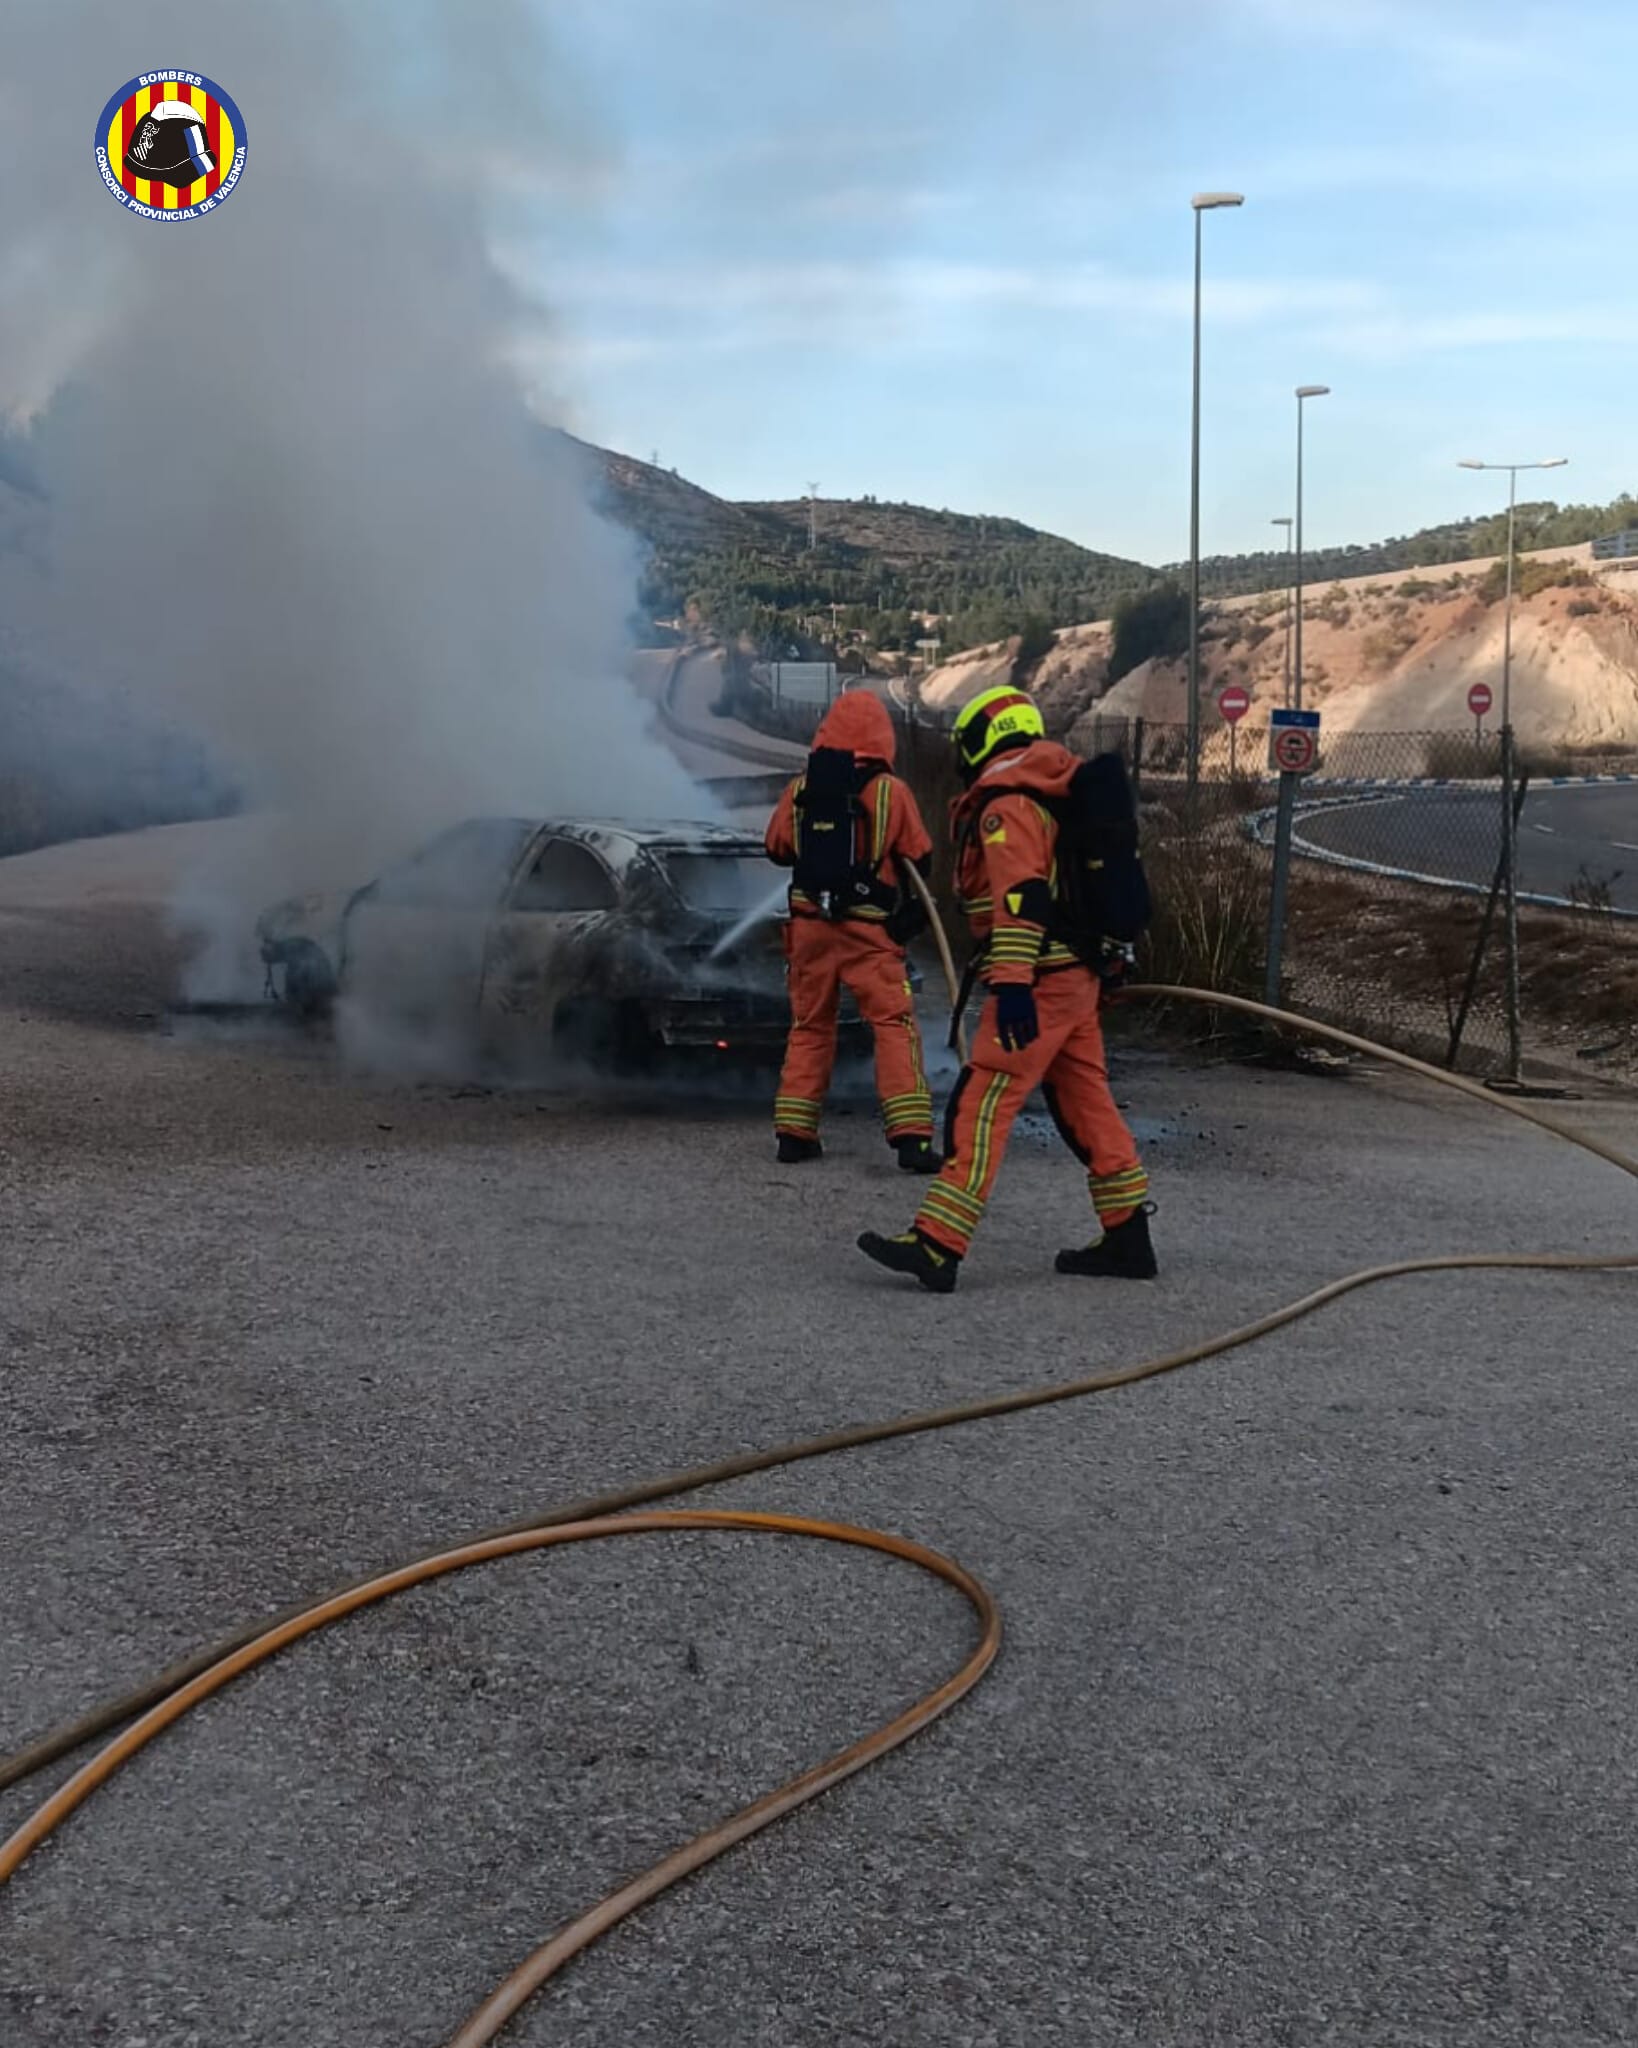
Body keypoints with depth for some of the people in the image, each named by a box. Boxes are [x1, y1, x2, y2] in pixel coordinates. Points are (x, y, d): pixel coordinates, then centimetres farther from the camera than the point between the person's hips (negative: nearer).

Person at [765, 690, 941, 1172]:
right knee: (895, 1026, -1)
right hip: (869, 931, -3)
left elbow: (777, 849, 13)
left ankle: (794, 1132, 16)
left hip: (809, 924, 4)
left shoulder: (800, 790, 0)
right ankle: (910, 1135, -10)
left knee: (810, 1024, 15)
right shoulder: (890, 791, -9)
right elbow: (918, 858, 0)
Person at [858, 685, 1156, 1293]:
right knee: (1086, 1105, 14)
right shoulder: (1053, 796, 20)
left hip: (1040, 983, -10)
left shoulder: (1007, 803, -12)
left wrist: (1013, 982, -30)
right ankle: (1128, 1238, 18)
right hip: (1076, 974, 10)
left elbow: (1020, 895, -23)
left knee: (981, 1105, -11)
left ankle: (938, 1245, -14)